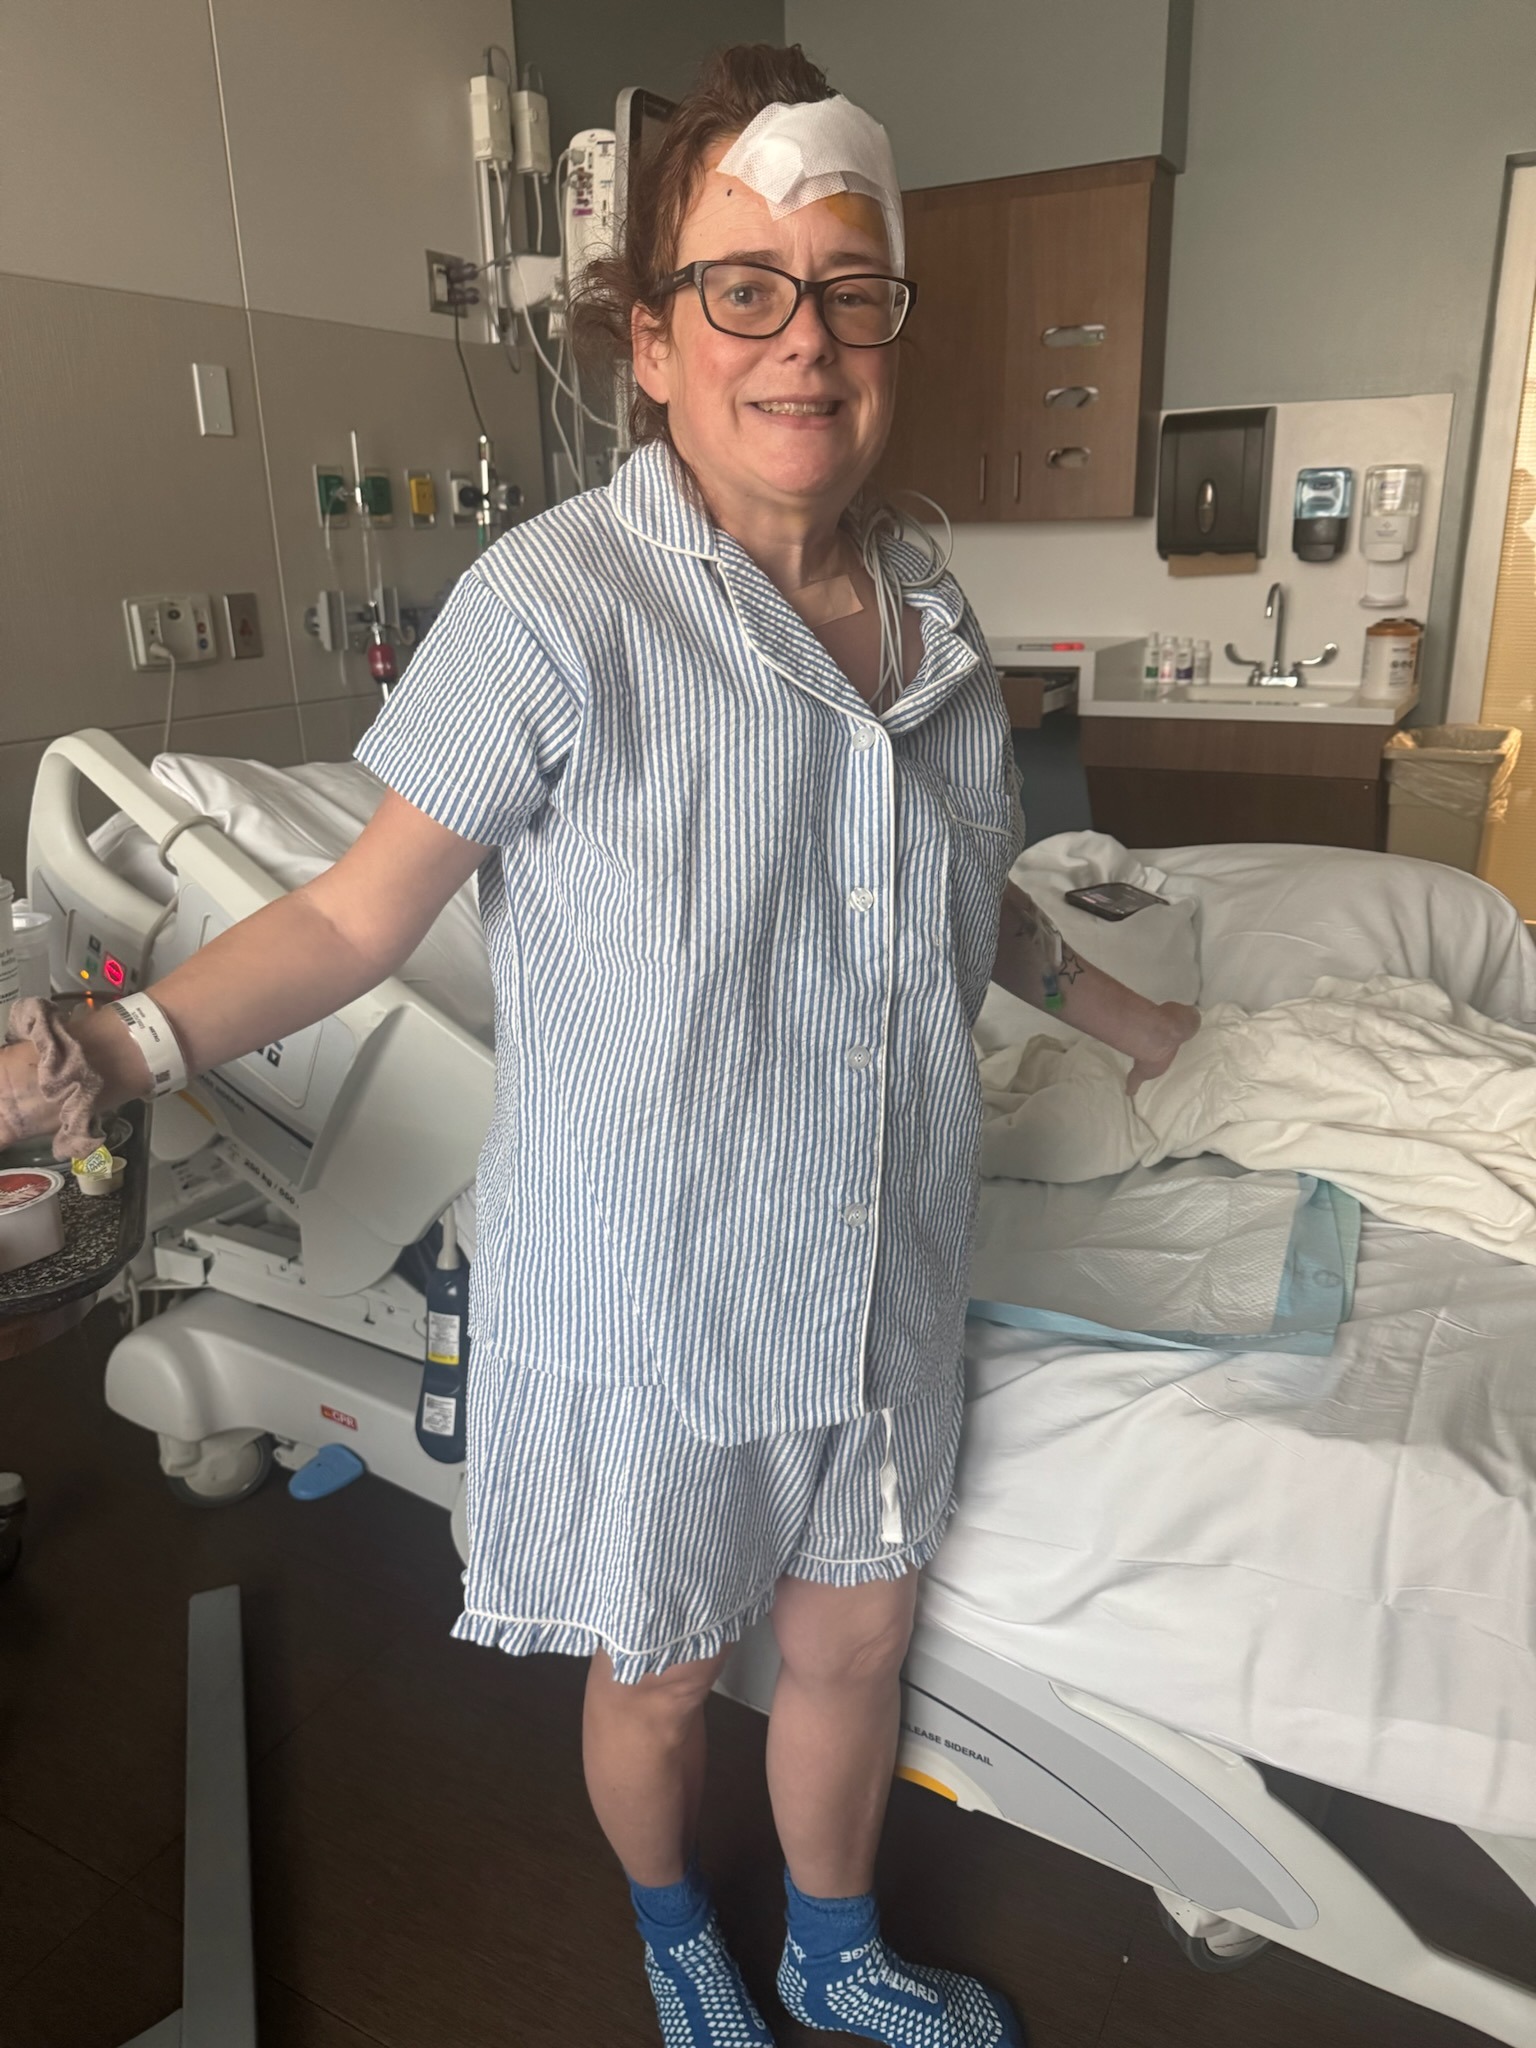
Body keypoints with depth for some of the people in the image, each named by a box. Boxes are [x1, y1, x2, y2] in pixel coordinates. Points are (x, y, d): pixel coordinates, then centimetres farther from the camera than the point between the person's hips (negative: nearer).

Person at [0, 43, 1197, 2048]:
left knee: (857, 1636, 23)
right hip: (652, 1295, -4)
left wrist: (1114, 1010, 27)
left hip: (883, 1269, 5)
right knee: (660, 1679, 19)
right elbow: (359, 913, -14)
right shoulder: (554, 606, -18)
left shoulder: (927, 602, 2)